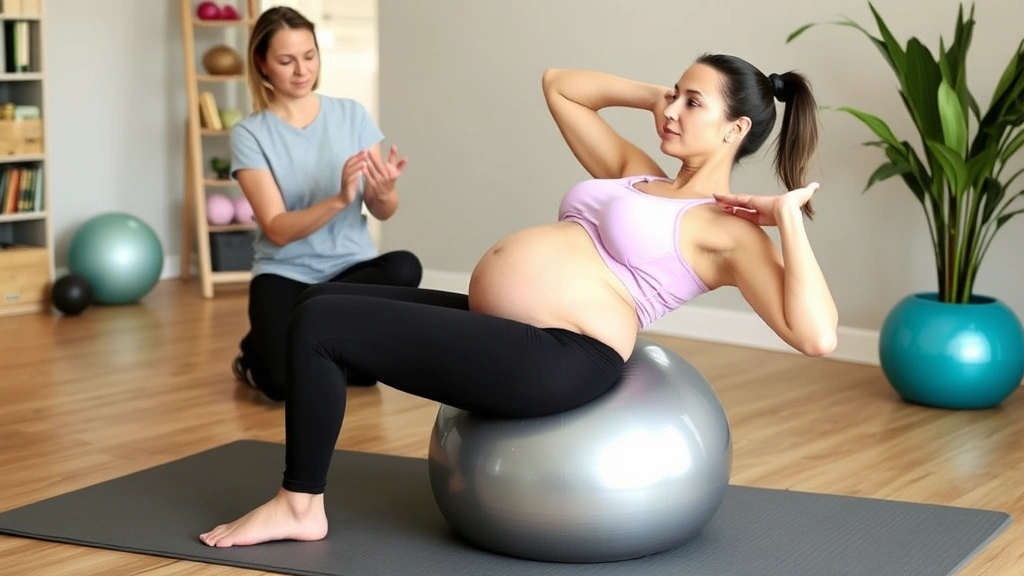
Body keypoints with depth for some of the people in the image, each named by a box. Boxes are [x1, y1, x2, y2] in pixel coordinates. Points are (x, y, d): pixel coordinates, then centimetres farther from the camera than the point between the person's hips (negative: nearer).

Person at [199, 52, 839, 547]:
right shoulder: (637, 174, 20)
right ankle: (301, 492, 15)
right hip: (498, 332, 10)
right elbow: (558, 85, 30)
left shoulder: (730, 232, -4)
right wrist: (652, 95, 21)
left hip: (555, 360, -10)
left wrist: (789, 217, -17)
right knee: (321, 303, 12)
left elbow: (817, 336, -17)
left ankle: (300, 506, 6)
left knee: (318, 325, -10)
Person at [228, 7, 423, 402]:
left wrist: (384, 192, -25)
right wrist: (339, 199, -31)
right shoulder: (250, 134, -6)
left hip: (352, 265, 3)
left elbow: (384, 212, -1)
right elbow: (278, 229, -15)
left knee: (404, 268, -33)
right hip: (286, 273, -3)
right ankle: (257, 357, 10)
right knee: (283, 382, -30)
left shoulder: (352, 114, 2)